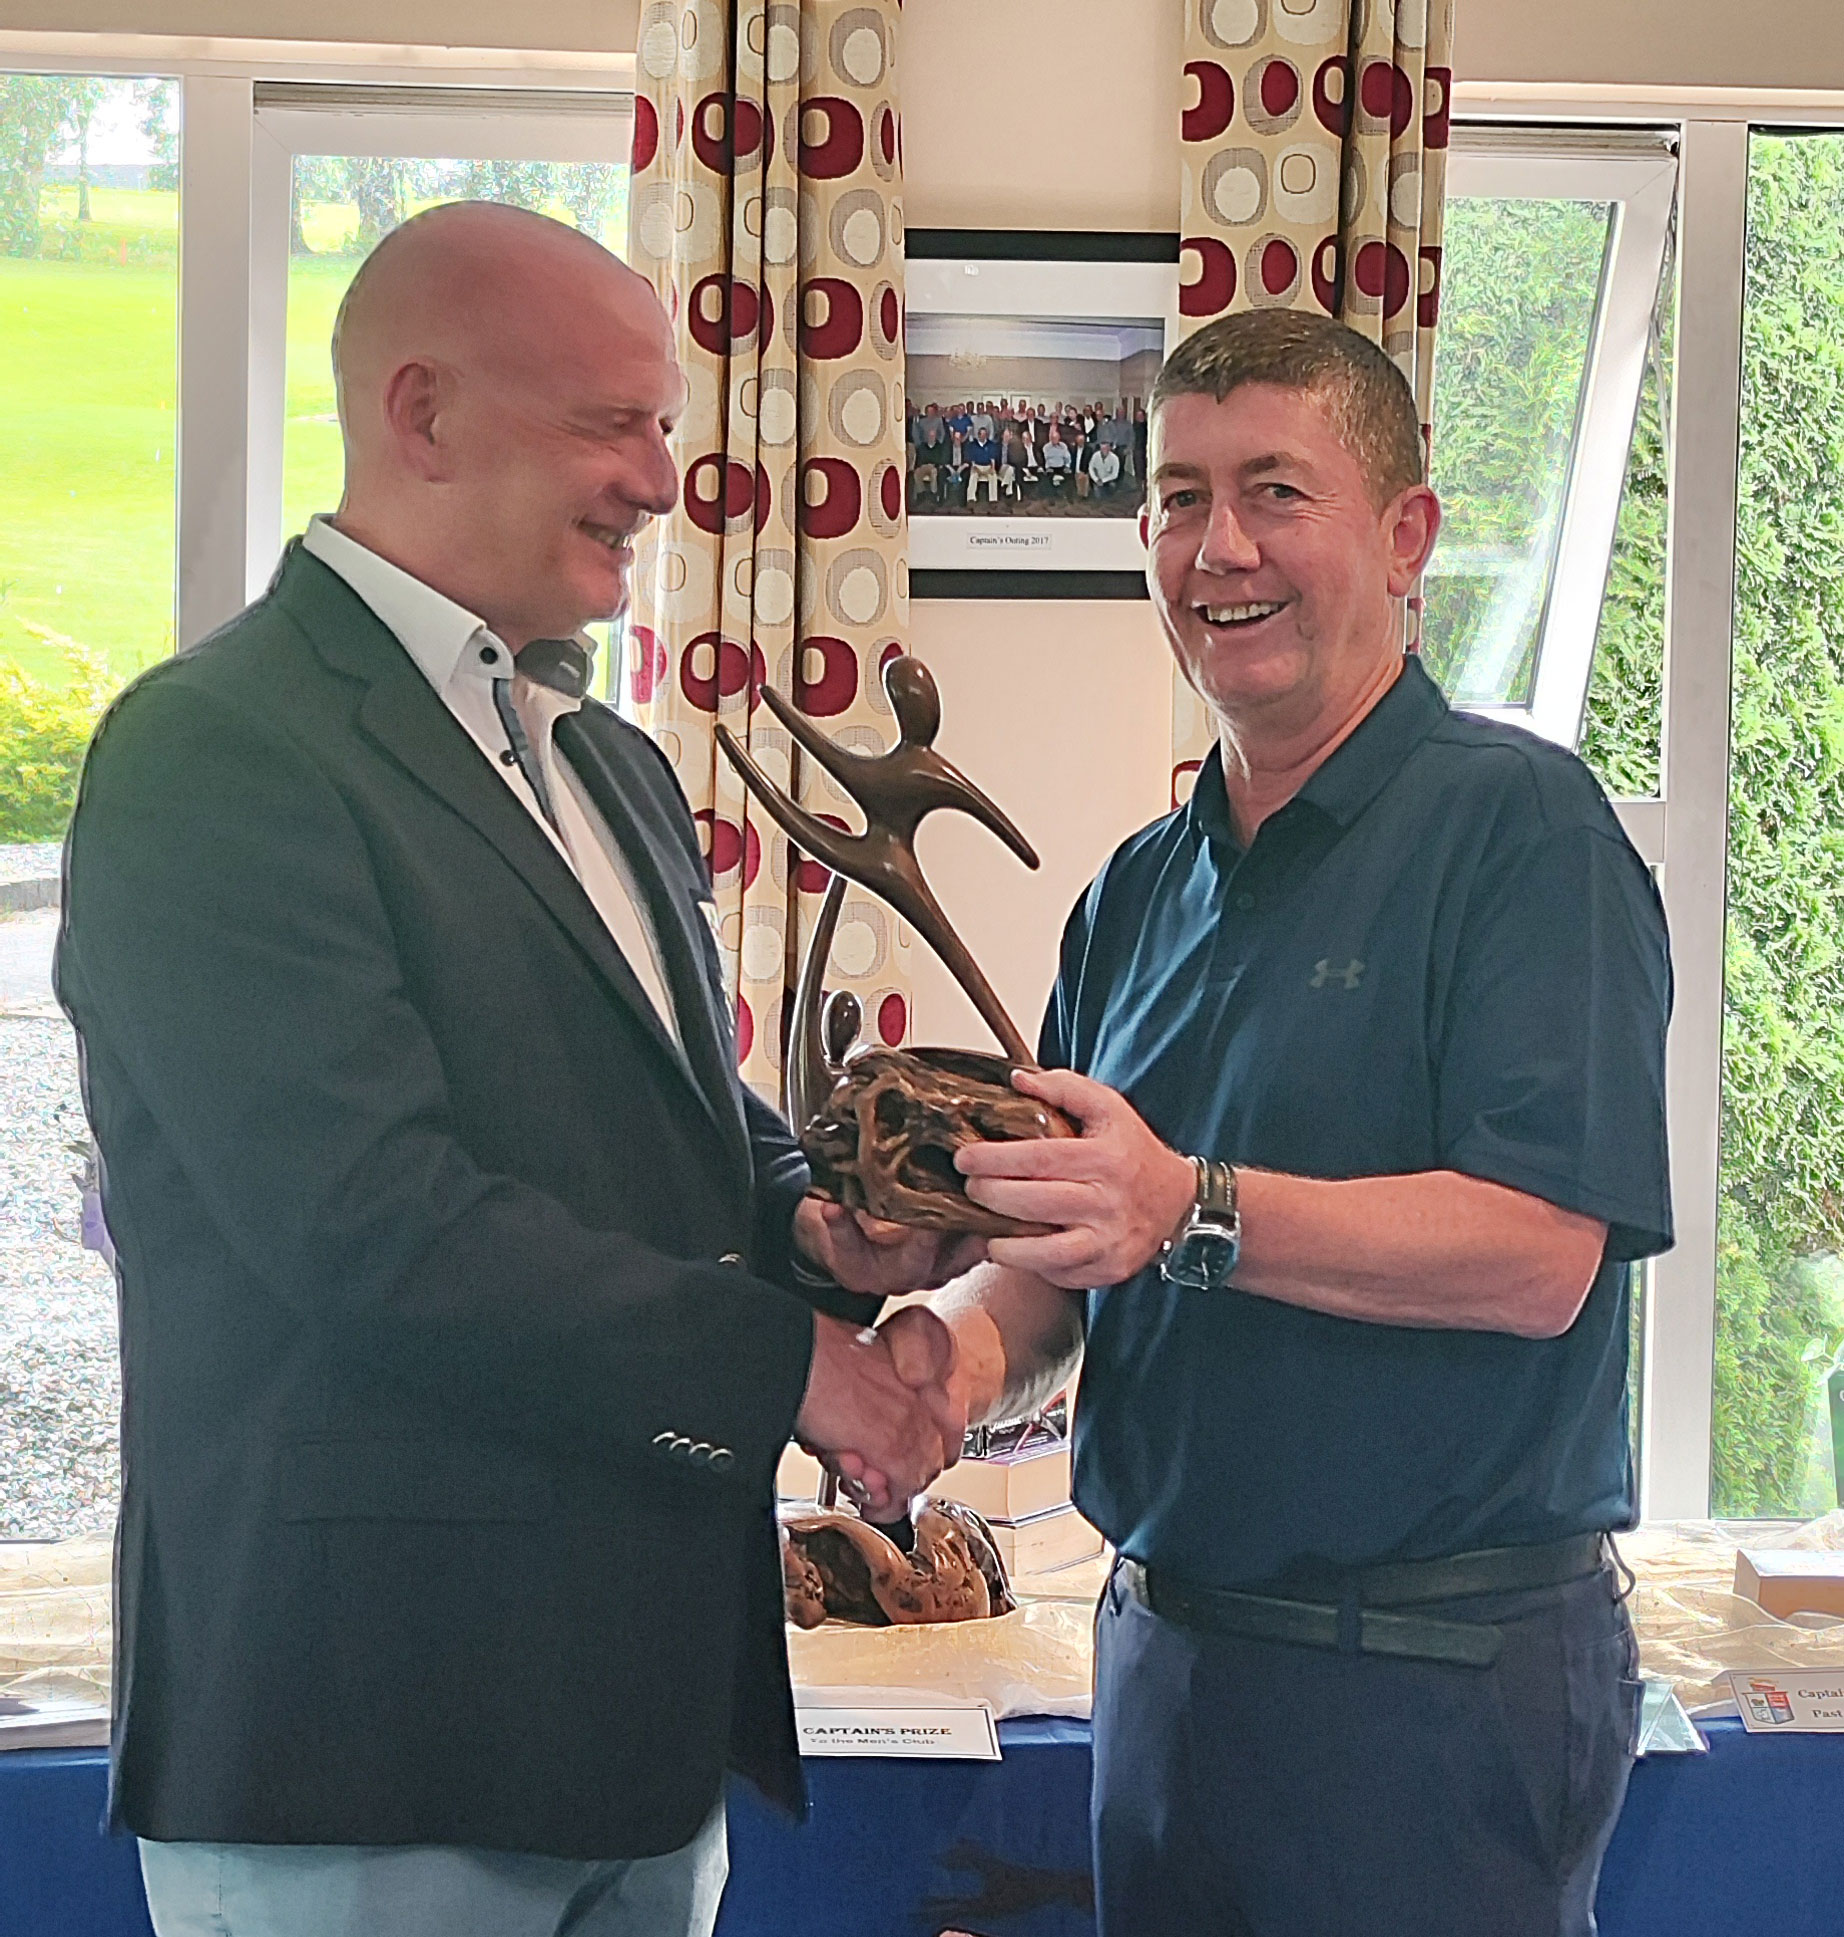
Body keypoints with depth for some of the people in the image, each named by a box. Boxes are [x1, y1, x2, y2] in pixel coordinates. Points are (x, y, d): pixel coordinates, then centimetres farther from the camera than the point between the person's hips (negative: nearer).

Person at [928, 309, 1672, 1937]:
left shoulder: (1520, 821, -11)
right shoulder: (1140, 888, 11)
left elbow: (1540, 1254, -20)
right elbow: (1065, 1252, 11)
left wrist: (1191, 1212, -31)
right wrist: (967, 1349, -11)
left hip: (1434, 1680, -6)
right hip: (1161, 1655, 7)